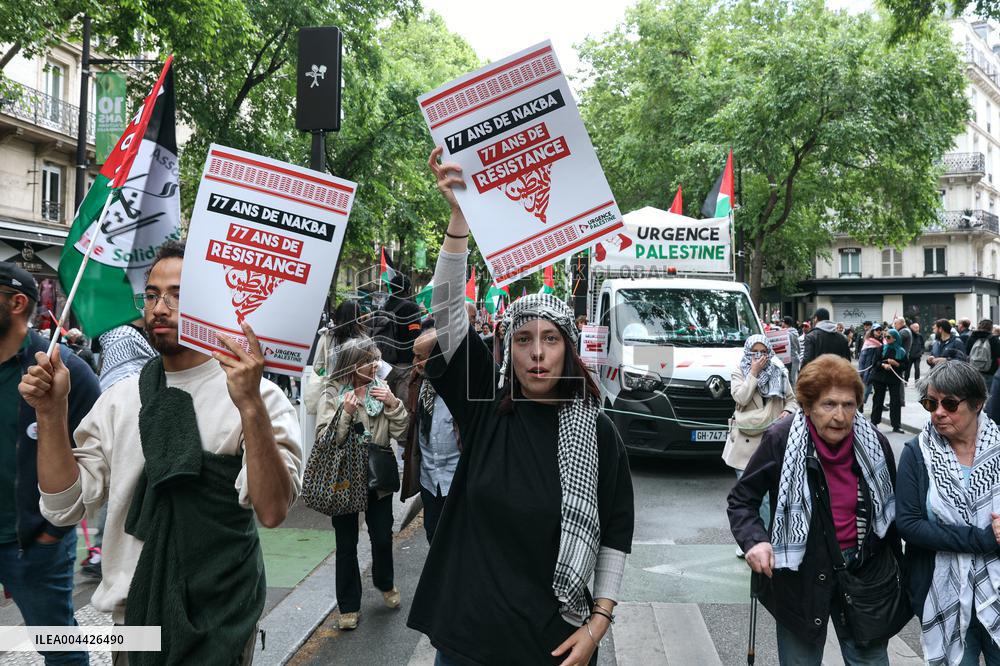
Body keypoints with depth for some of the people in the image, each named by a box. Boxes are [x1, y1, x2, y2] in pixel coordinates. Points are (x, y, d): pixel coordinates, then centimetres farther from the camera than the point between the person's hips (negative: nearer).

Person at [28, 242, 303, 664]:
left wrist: (250, 406, -36)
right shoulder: (120, 399, 3)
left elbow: (272, 511, -25)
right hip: (131, 612, 5)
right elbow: (65, 504, 1)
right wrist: (52, 413, -11)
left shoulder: (259, 397, -14)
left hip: (217, 624, -5)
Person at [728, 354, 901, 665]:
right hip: (802, 578, -2)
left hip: (864, 573, 2)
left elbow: (890, 508, 9)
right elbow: (742, 499, -5)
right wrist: (754, 540, -24)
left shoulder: (874, 442, -5)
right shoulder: (780, 441, -15)